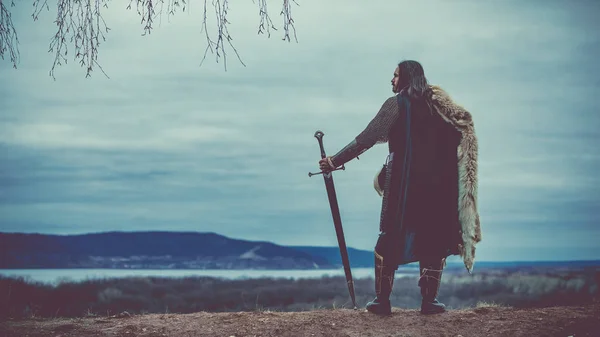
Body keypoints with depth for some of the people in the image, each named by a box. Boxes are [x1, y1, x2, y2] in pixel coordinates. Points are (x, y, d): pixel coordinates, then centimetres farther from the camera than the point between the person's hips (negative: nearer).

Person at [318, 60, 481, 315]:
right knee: (433, 240, 8)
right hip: (437, 182, 3)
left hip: (404, 182, -3)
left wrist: (336, 161, -11)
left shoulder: (397, 103, -4)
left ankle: (382, 300, 4)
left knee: (391, 239, 6)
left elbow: (368, 138, -11)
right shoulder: (437, 103, 10)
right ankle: (429, 300, 2)